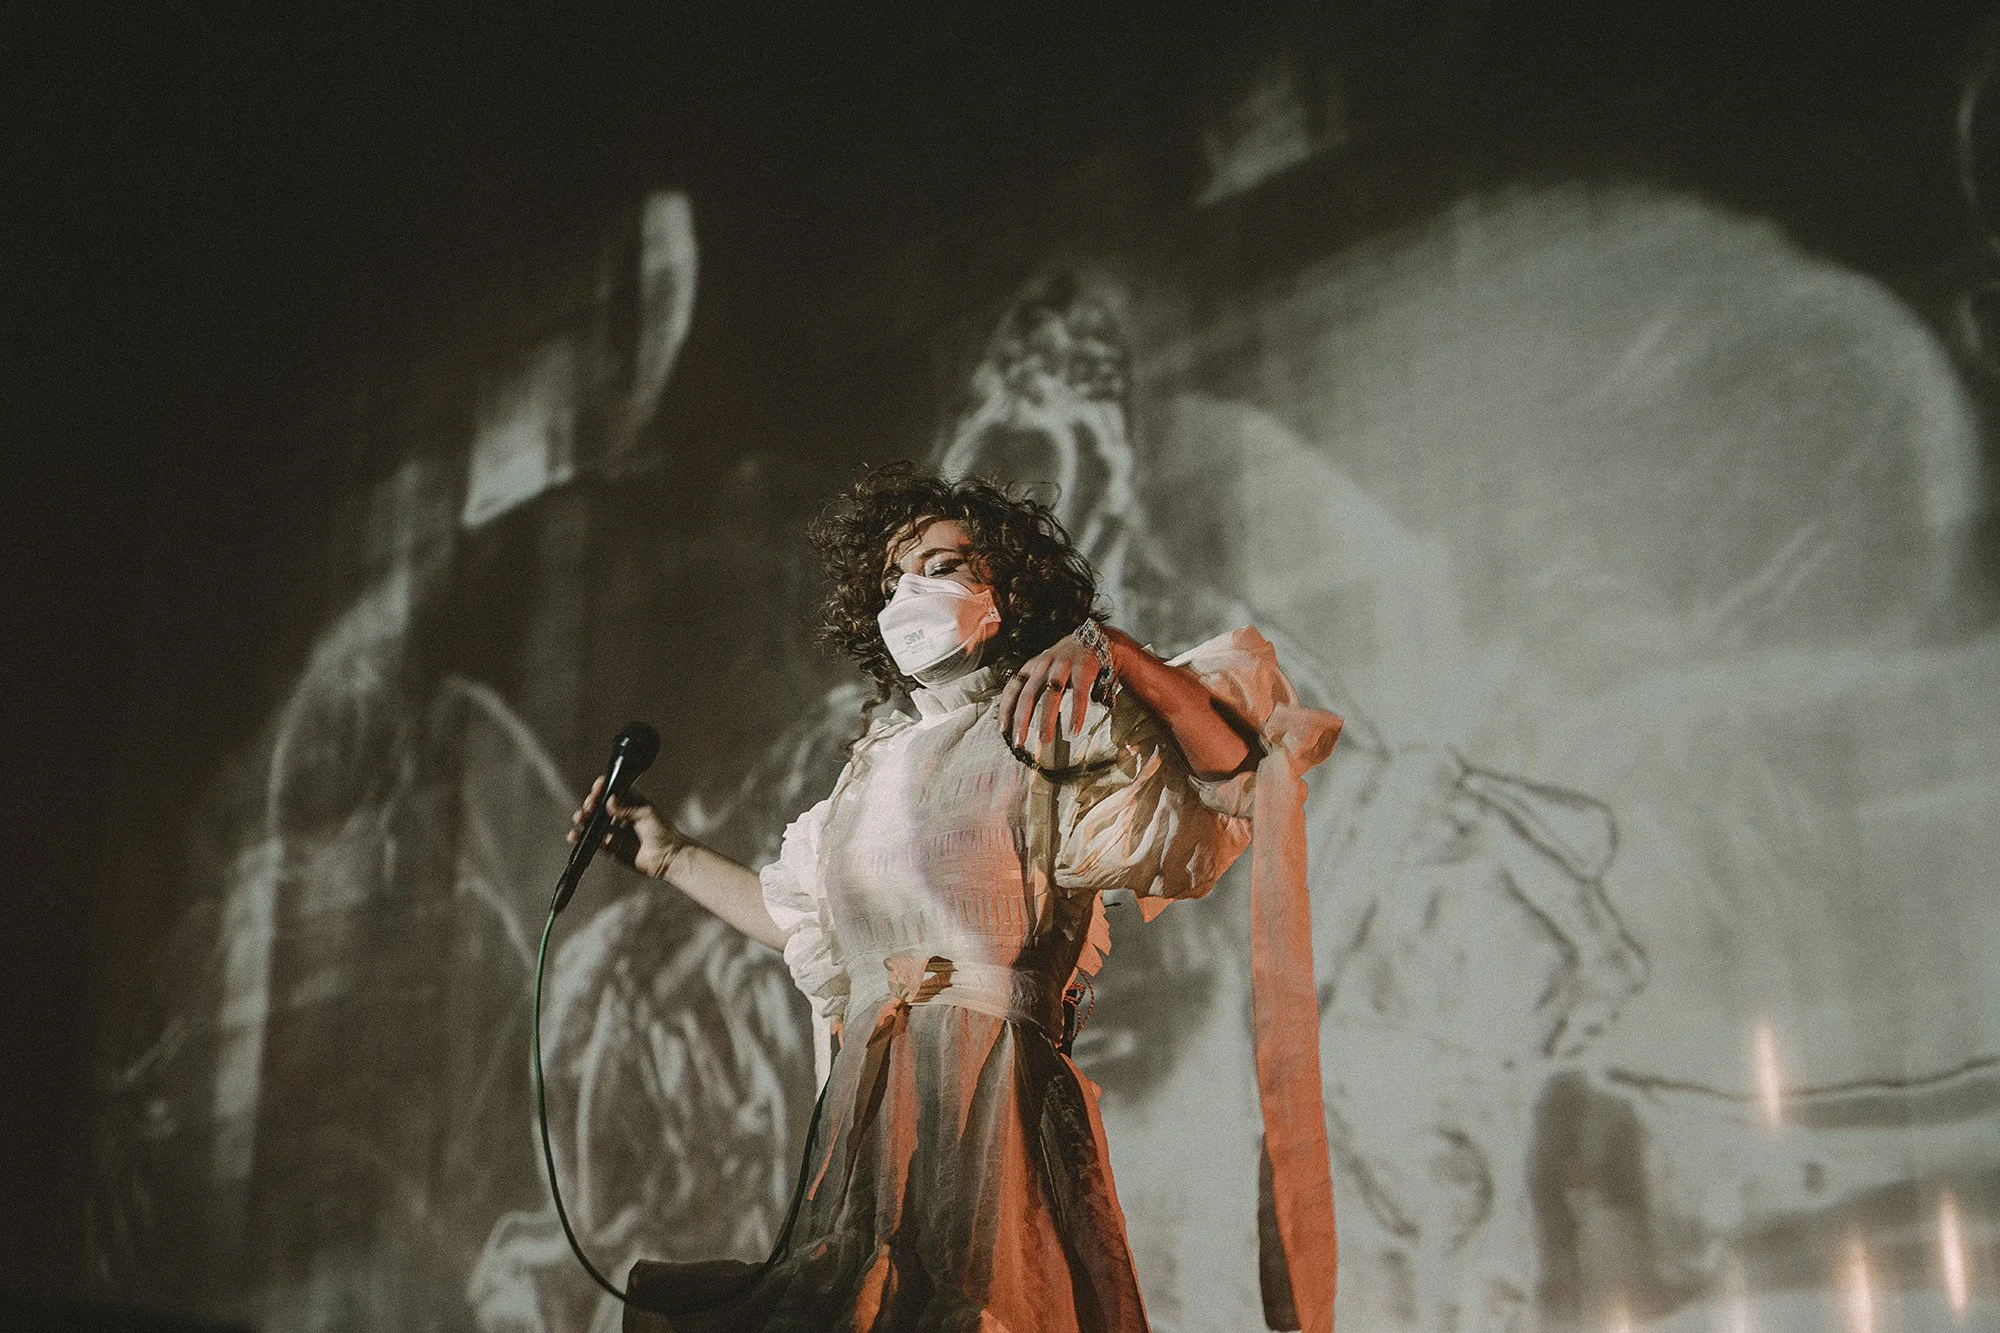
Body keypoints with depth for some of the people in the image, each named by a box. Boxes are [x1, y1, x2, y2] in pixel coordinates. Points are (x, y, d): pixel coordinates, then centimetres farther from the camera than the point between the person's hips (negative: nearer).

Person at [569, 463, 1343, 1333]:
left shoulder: (1042, 737, -2)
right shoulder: (879, 762, 18)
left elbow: (1231, 789, -16)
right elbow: (807, 922, 30)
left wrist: (1118, 656, -26)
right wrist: (668, 855, 35)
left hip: (991, 1111, -6)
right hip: (868, 1119, 7)